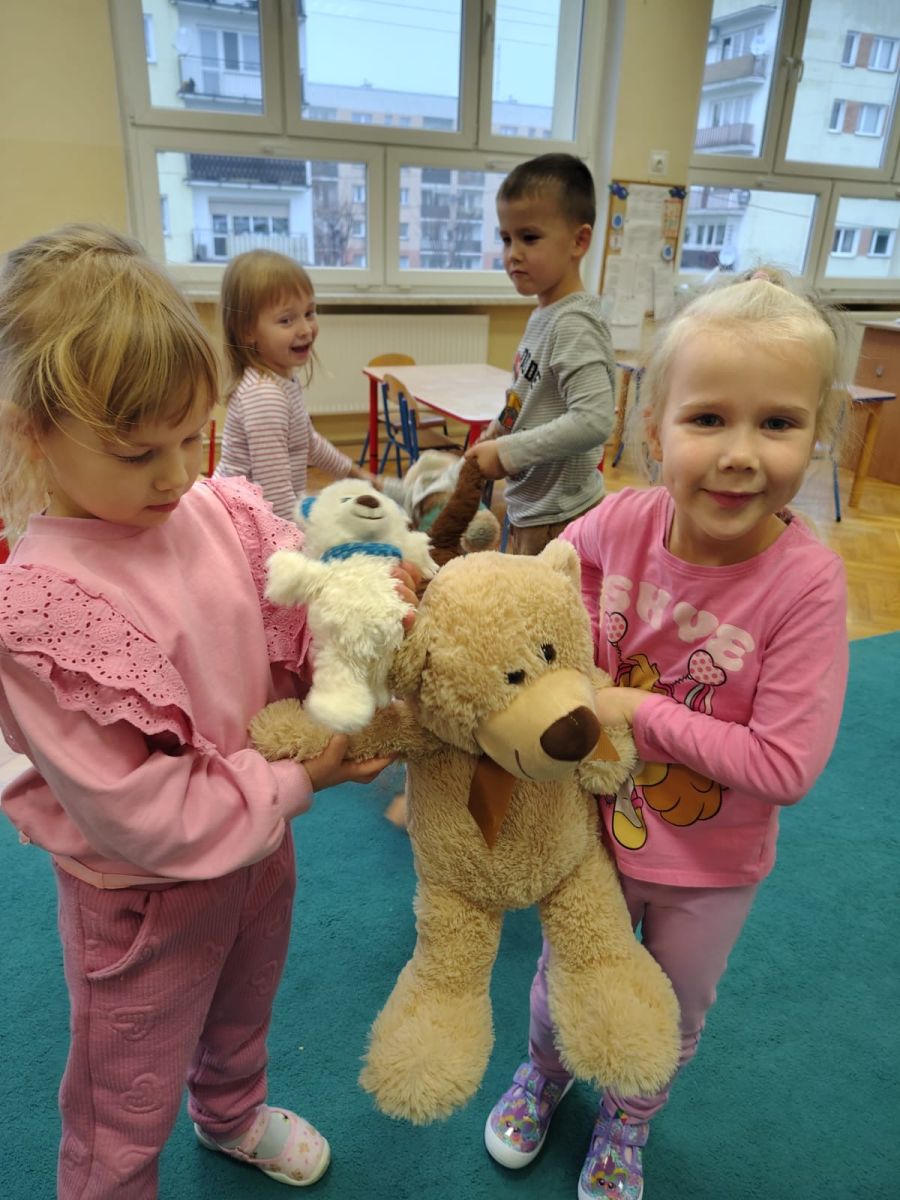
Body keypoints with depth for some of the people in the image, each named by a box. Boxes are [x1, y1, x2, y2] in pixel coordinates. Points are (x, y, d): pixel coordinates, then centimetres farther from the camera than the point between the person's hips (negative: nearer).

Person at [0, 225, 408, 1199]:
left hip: (260, 845, 6)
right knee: (123, 1115, 22)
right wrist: (298, 781, -24)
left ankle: (232, 1115, 68)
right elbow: (134, 813, -27)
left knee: (241, 1018, 36)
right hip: (143, 897, -6)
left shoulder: (227, 512, -14)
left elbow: (297, 630, -8)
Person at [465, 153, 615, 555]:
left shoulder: (574, 325, -20)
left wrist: (507, 451, -24)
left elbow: (594, 420, -31)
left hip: (556, 521, -9)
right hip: (528, 507, 9)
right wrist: (497, 432, 6)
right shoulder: (544, 314, 7)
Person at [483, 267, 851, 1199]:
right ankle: (544, 1071, 65)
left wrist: (637, 711, -26)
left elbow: (785, 767, -28)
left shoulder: (806, 581, -30)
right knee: (565, 977, 28)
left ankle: (626, 1125, 63)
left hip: (711, 865, -1)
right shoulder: (623, 521, -22)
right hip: (593, 822, 2)